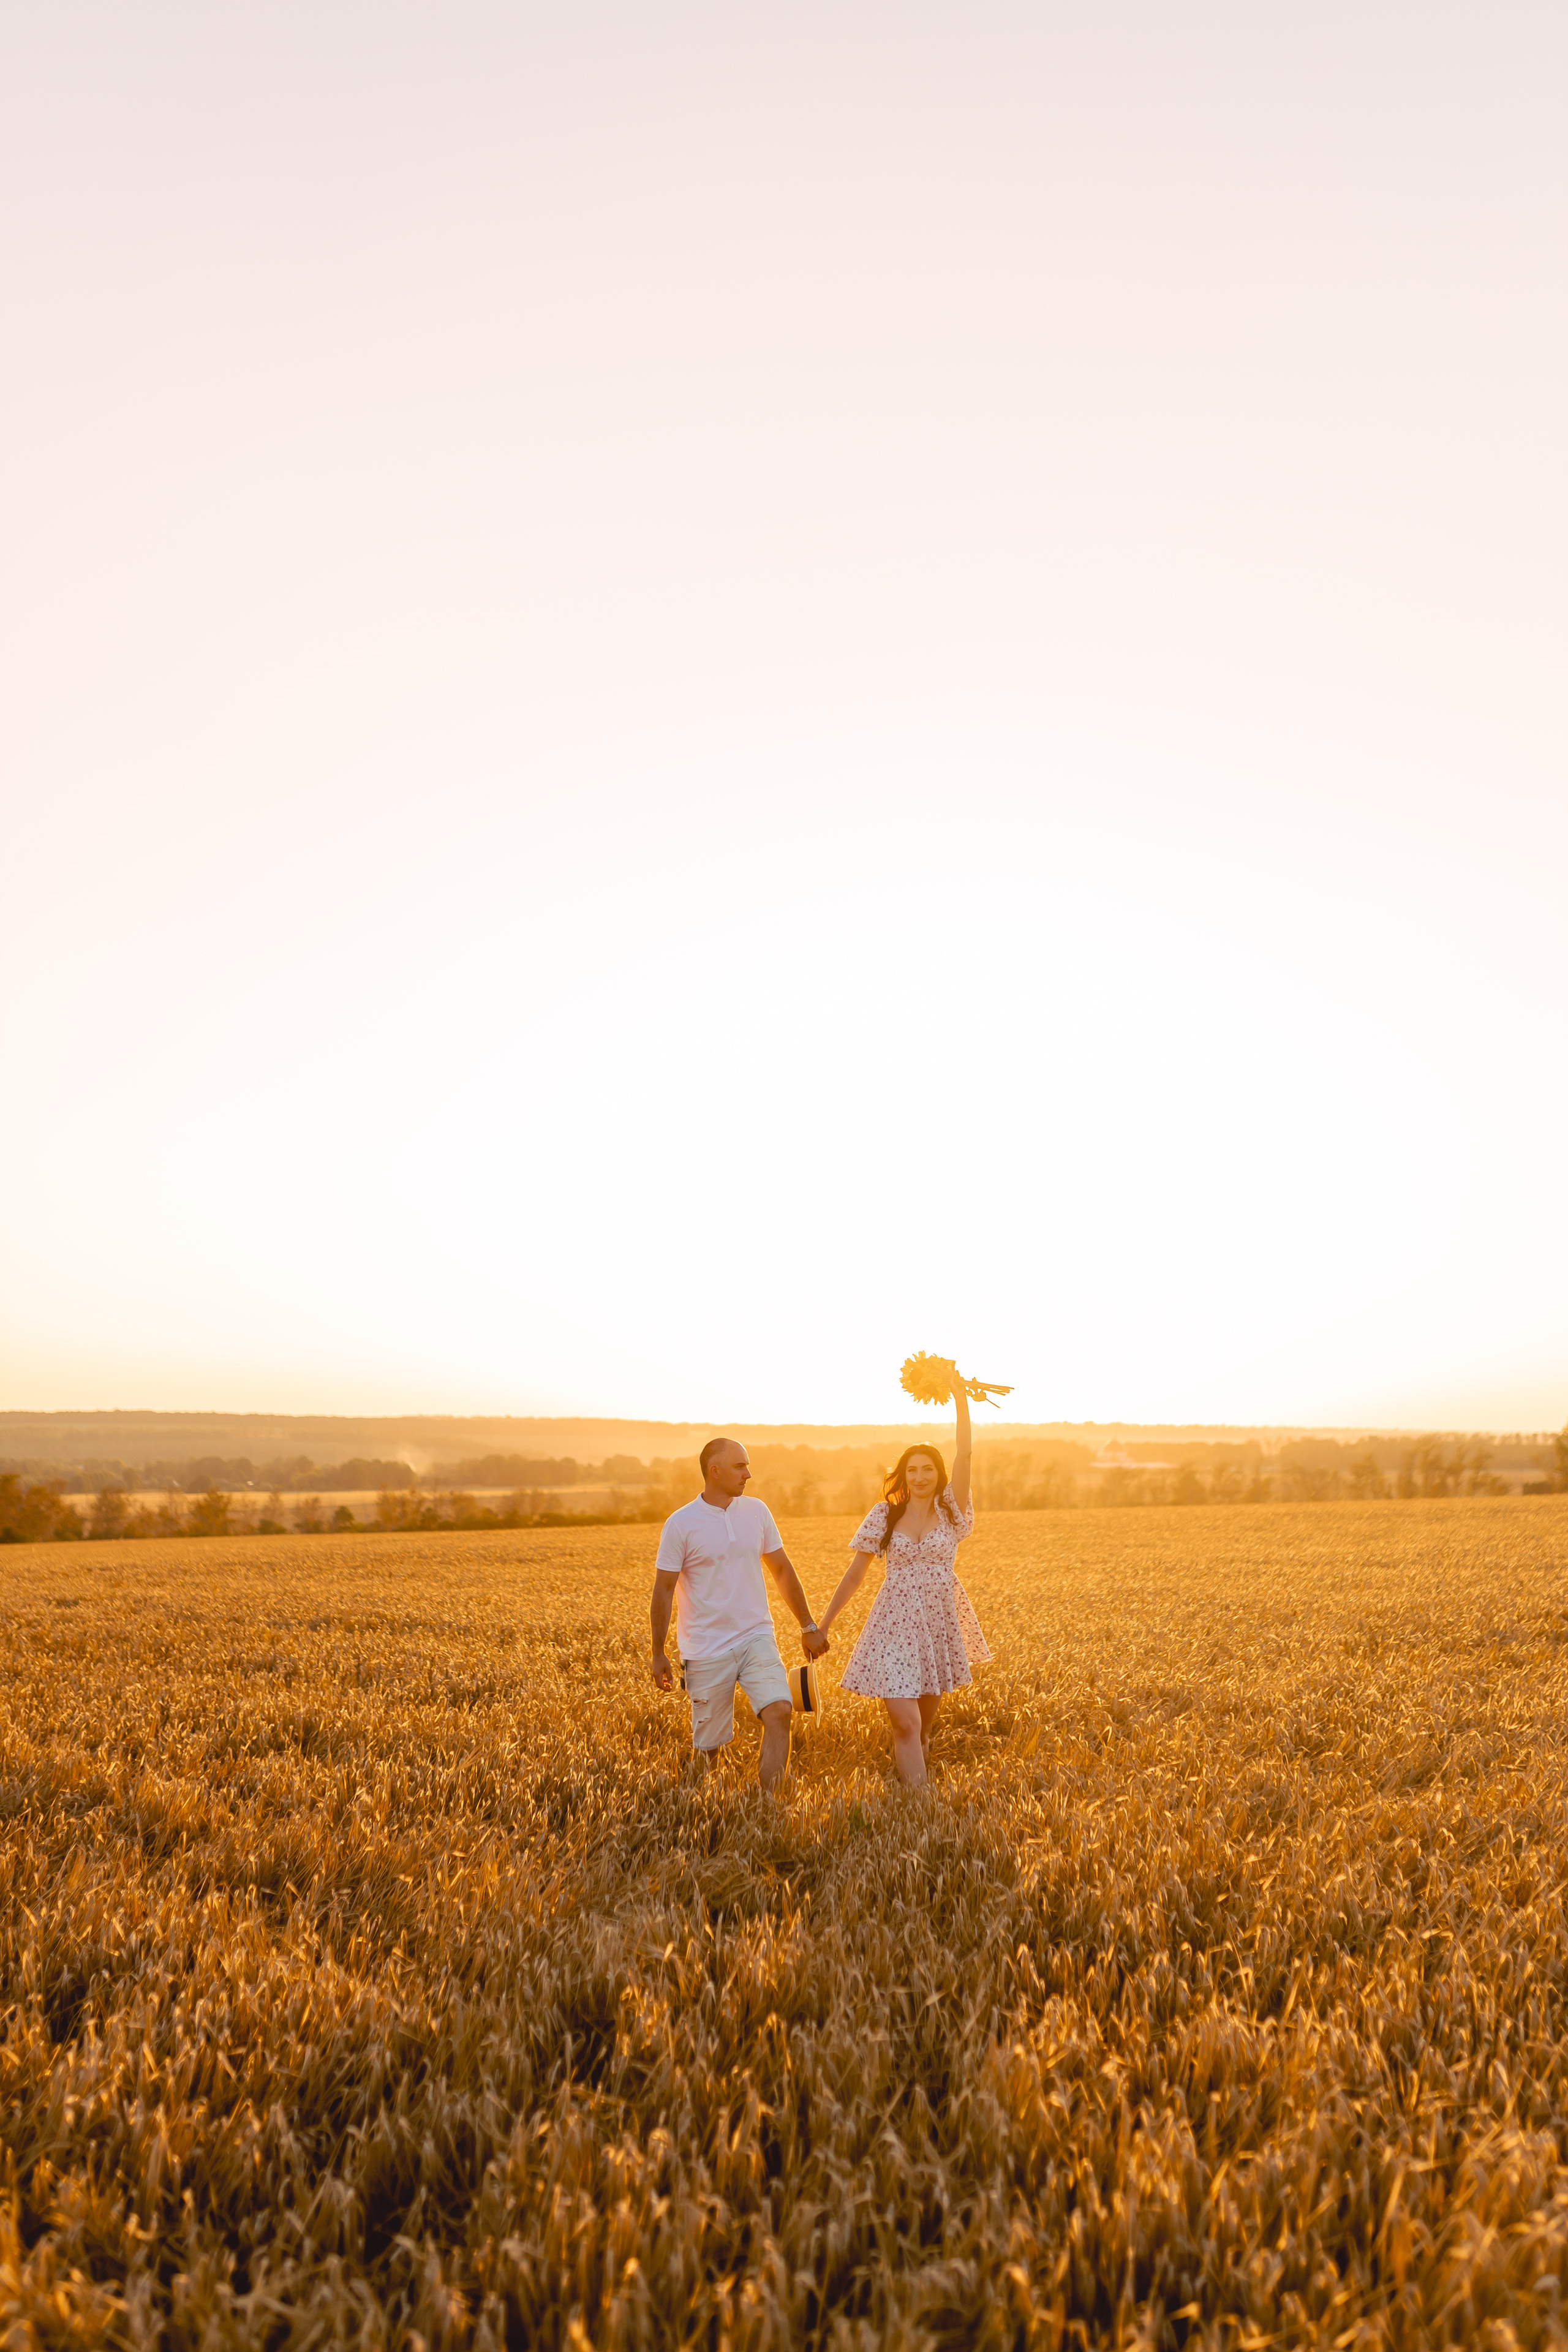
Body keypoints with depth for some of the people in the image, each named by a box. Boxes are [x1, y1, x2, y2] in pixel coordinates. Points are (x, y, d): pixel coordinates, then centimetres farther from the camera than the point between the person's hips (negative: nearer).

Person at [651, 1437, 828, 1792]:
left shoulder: (757, 1511, 4)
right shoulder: (681, 1524, -8)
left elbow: (782, 1569, 13)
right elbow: (663, 1590, -3)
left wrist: (808, 1626, 14)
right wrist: (658, 1655, -2)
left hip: (757, 1639, 3)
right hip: (707, 1650, -3)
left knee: (779, 1713, -19)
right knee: (709, 1745, 6)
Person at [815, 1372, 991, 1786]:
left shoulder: (950, 1511, 2)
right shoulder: (884, 1515, 3)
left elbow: (964, 1456, -10)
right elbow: (856, 1574, 6)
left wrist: (961, 1398, -16)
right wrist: (823, 1624, 5)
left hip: (940, 1623, 1)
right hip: (896, 1623, -1)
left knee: (925, 1722, 11)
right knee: (905, 1722, -12)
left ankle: (913, 1762, 35)